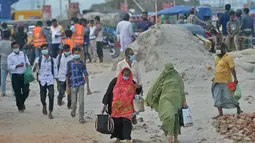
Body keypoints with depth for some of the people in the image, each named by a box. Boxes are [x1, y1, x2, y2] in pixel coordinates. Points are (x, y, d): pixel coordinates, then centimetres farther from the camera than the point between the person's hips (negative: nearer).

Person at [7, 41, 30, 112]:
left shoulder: (23, 54, 8)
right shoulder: (10, 56, -1)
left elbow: (28, 62, 12)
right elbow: (9, 67, -6)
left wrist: (27, 64, -12)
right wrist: (17, 66, -20)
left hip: (24, 75, 2)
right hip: (15, 76, -2)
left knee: (26, 91, -2)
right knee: (18, 93, 2)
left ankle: (22, 102, 27)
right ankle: (20, 107, 17)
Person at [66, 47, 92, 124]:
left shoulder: (82, 63, 3)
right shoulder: (70, 63, 2)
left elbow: (86, 74, 5)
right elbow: (67, 75, 6)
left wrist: (88, 86, 3)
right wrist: (67, 86, 1)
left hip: (81, 84, 0)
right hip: (73, 85, 0)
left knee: (81, 101, -7)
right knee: (74, 101, 4)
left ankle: (81, 117, 1)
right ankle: (73, 111, 36)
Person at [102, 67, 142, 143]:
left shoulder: (132, 83, 4)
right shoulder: (115, 81, -3)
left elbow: (138, 92, 15)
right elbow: (108, 93, -1)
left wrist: (138, 88, -10)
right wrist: (105, 104, -3)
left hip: (127, 107, 0)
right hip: (116, 107, 0)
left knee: (127, 122, -13)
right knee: (117, 122, 4)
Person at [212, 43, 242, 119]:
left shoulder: (228, 58, -10)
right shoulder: (217, 58, 13)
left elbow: (232, 69, -15)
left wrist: (235, 78, -21)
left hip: (226, 81, -7)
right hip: (217, 82, 7)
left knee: (228, 97, -2)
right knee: (217, 98, 2)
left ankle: (238, 108, 21)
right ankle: (220, 114, 8)